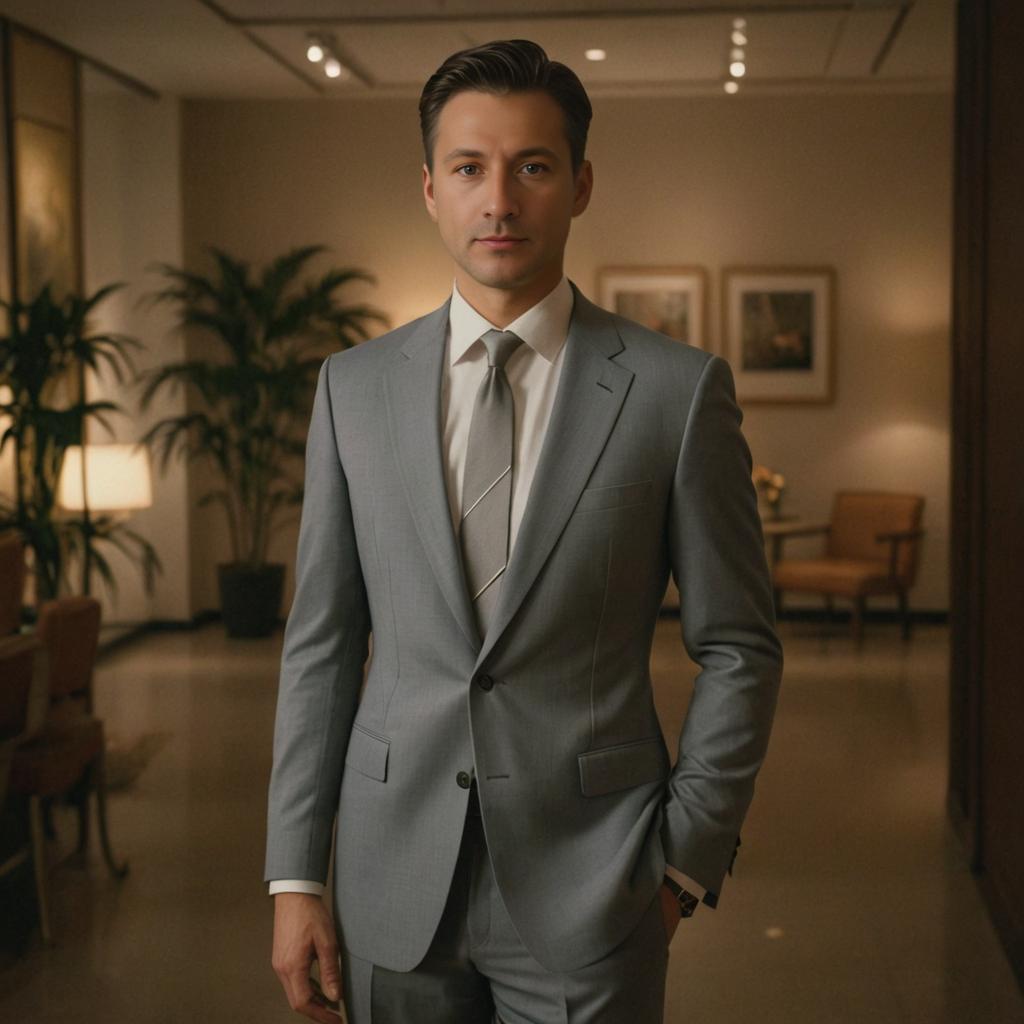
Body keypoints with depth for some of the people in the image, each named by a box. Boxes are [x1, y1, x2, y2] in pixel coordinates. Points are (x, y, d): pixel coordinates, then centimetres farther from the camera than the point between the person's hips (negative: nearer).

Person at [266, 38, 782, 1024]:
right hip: (392, 878, 3)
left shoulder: (678, 389, -6)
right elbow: (320, 642, 4)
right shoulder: (353, 387, 2)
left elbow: (738, 649, -1)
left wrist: (686, 861, -3)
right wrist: (293, 877, 2)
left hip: (587, 885, -2)